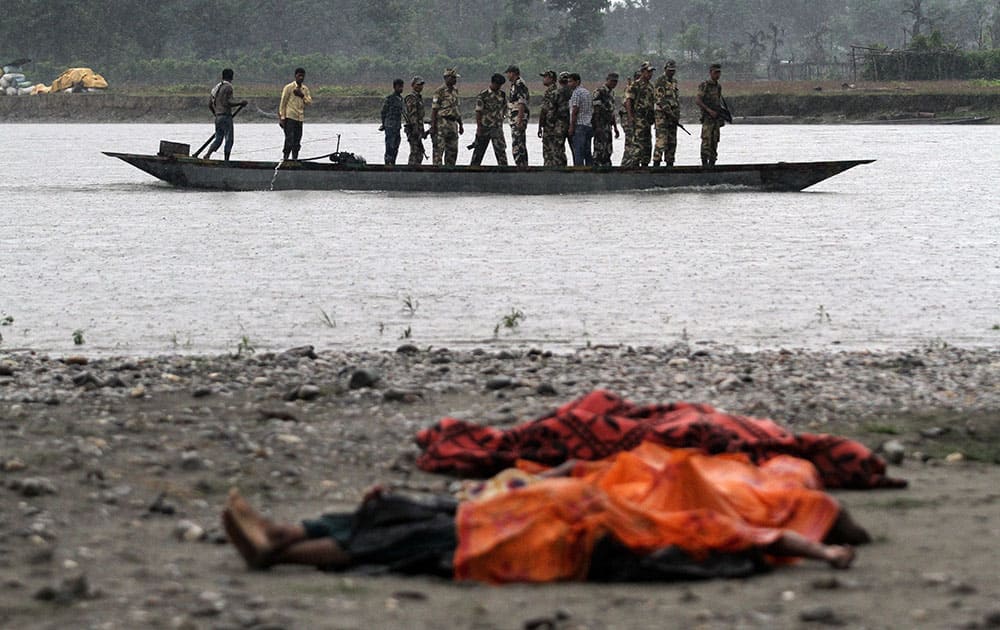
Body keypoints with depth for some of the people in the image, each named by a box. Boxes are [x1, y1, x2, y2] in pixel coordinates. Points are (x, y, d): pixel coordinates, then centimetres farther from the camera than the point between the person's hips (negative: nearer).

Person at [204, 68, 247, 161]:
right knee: (229, 139, -2)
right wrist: (240, 103, -12)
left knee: (218, 139, 11)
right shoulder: (228, 87, -10)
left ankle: (208, 155, -6)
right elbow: (227, 102, -20)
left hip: (218, 117, 8)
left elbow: (210, 104, 16)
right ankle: (226, 160, -4)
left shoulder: (217, 87, 16)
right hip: (226, 116, -8)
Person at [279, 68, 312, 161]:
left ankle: (295, 158, 9)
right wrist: (282, 117, -8)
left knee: (297, 142, 4)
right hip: (290, 118, -5)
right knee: (289, 140, -12)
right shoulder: (289, 87, -3)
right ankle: (285, 158, -8)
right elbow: (283, 103, -3)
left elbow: (309, 102, 5)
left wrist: (302, 96, -12)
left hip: (300, 118, 5)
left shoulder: (305, 89, 13)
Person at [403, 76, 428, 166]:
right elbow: (412, 116, -19)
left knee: (420, 154, 10)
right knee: (415, 152, -10)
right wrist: (417, 131, -24)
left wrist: (422, 131, 23)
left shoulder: (419, 98, 18)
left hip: (418, 128, 10)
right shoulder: (411, 98, -13)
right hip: (412, 128, -10)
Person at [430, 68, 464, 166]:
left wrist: (460, 125, 19)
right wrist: (433, 127, -16)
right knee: (439, 150, -6)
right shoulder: (440, 92, -9)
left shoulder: (455, 91, 14)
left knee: (453, 151, 8)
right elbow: (434, 110, -11)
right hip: (442, 124, -8)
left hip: (453, 124, 8)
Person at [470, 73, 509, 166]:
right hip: (484, 127, -2)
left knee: (500, 149, -8)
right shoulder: (483, 95, -6)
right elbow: (478, 112, -8)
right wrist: (479, 127, -13)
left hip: (497, 127, 2)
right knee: (479, 149, 8)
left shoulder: (502, 95, 7)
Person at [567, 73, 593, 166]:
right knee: (587, 153, 9)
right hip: (589, 126, 9)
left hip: (579, 125, -8)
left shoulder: (576, 93, -9)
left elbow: (575, 111, -14)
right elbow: (592, 110, 19)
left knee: (578, 152, -10)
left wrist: (571, 127, -13)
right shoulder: (587, 92, 18)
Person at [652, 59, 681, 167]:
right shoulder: (660, 82, -8)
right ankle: (656, 163, -14)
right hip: (662, 115, -8)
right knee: (661, 141, -13)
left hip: (672, 117, 8)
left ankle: (669, 164, 12)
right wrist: (670, 113, -18)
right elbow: (661, 101, -16)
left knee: (672, 142, 8)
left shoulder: (674, 82, 17)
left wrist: (677, 116, 8)